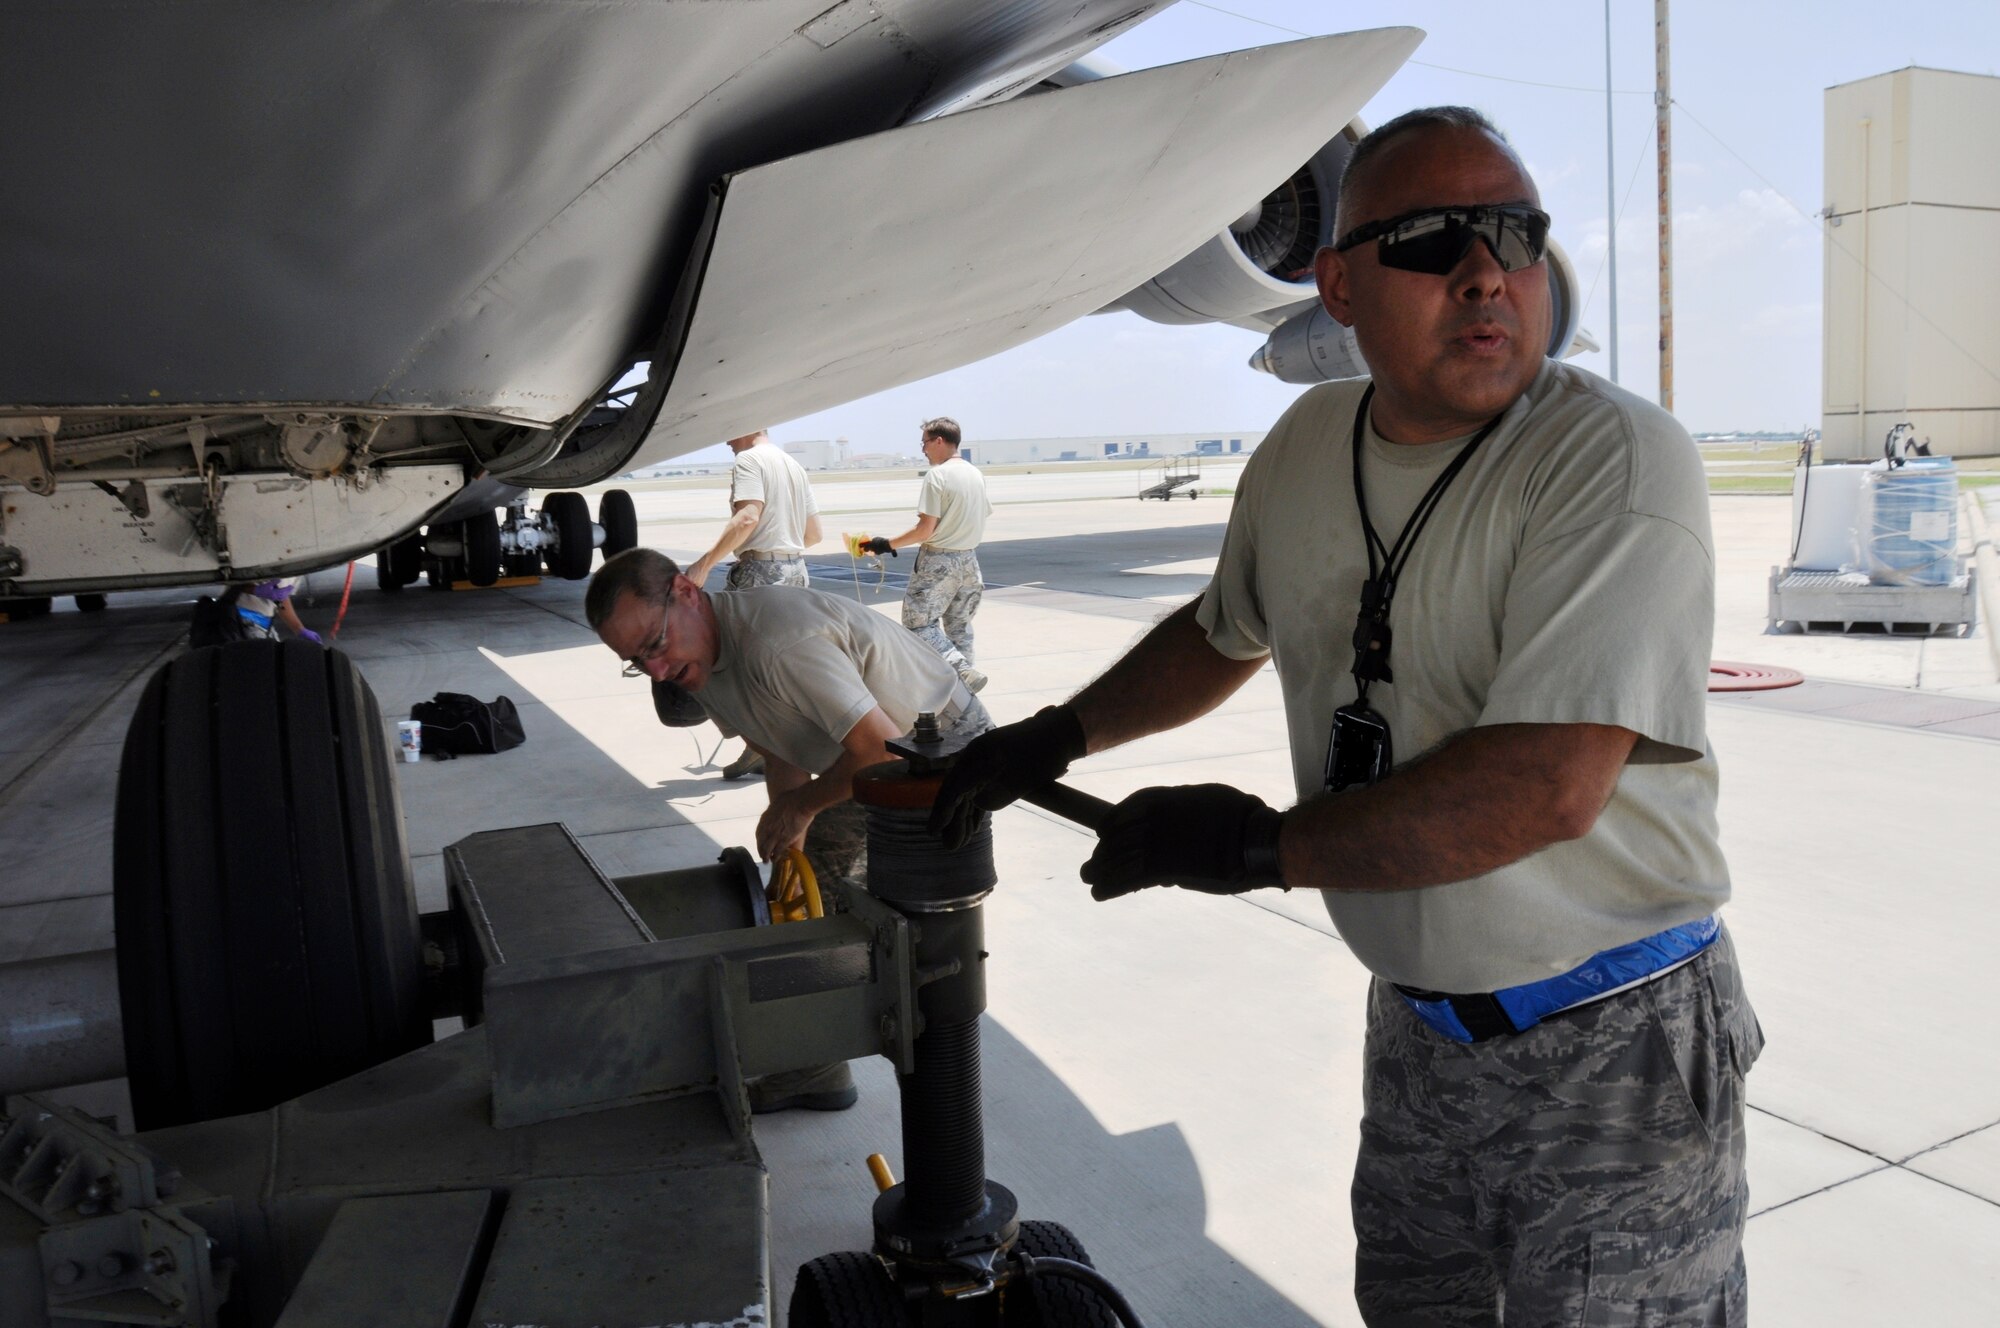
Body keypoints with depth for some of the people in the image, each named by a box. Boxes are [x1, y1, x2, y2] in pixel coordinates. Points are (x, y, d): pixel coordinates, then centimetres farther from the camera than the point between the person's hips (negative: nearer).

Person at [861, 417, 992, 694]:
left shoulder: (937, 475, -14)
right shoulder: (976, 474, 8)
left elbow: (926, 529, -17)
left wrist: (888, 543, -8)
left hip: (938, 560, -8)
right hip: (969, 559, 8)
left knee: (918, 621, -1)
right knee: (959, 624, 16)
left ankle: (962, 671, -14)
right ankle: (964, 678, 16)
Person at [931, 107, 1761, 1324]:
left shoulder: (1617, 459, -21)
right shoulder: (1306, 447, 0)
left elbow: (1545, 788, -30)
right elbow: (1225, 633, 18)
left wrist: (1265, 845, -21)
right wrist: (1054, 740, 15)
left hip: (1610, 1052, -6)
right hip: (1417, 1028, 6)